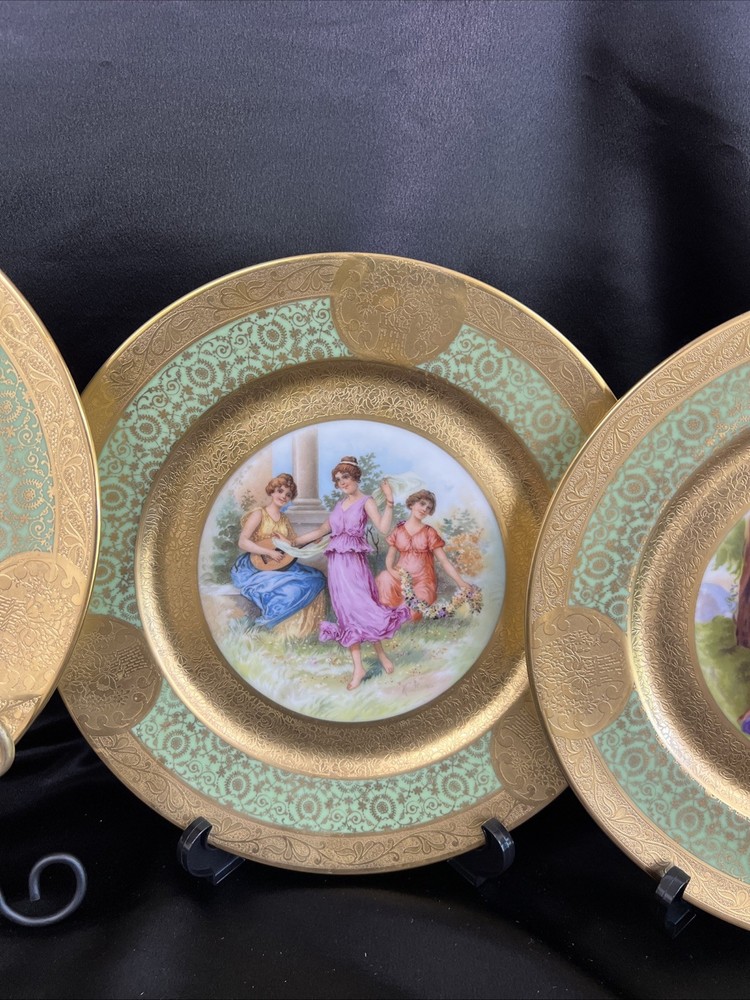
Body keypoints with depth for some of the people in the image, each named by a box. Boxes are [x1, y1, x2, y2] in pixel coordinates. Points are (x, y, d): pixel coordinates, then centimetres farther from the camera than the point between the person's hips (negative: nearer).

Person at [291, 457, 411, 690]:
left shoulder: (366, 501, 1)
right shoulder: (340, 504, 18)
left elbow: (384, 528, -13)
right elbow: (321, 531, 26)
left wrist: (389, 502, -20)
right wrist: (292, 542, 28)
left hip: (355, 562, -5)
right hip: (336, 563, 5)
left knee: (362, 606, -11)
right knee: (348, 611, 1)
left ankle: (380, 651, 11)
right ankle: (358, 667, 0)